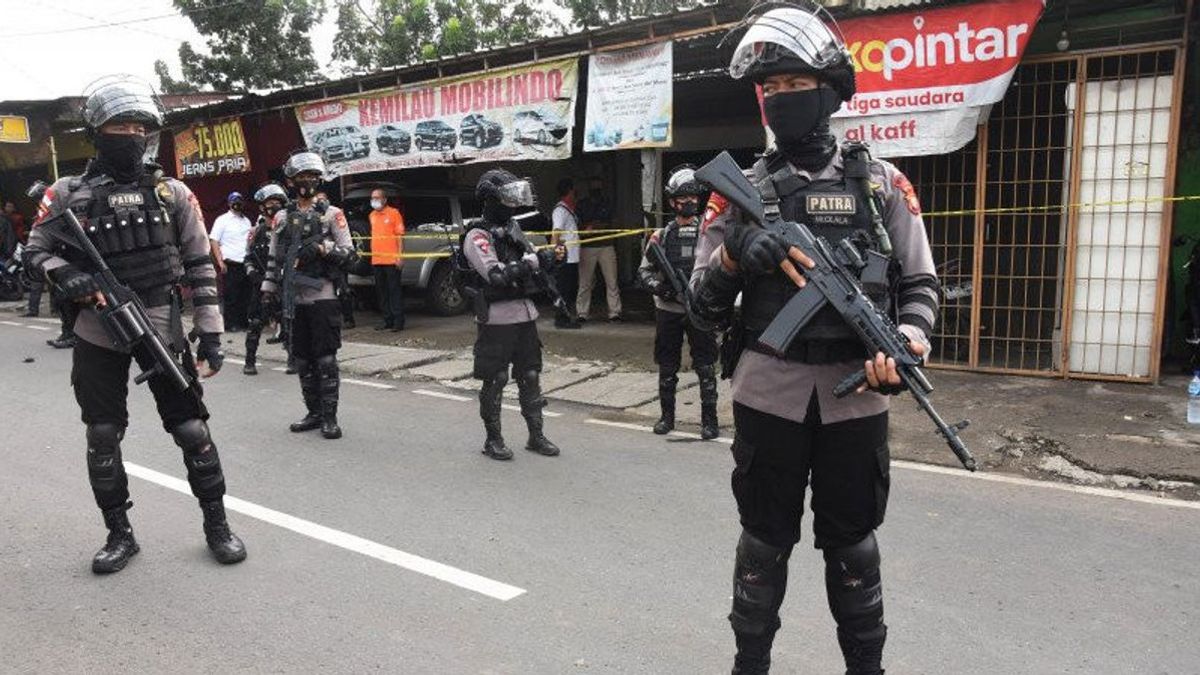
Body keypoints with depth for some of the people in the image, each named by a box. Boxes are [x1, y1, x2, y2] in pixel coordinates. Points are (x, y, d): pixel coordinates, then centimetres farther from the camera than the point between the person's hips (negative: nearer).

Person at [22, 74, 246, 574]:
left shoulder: (172, 193, 2)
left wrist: (210, 332, -5)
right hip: (97, 333, 1)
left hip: (161, 326, -1)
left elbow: (200, 266, 1)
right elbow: (34, 252, 8)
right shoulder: (67, 195, 2)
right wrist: (63, 273, -15)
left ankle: (217, 525, 16)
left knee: (191, 429, 1)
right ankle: (120, 534, 24)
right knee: (102, 438, 8)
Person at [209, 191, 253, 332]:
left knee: (245, 294, 7)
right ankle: (230, 323, 5)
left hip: (246, 264, 5)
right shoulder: (223, 220, 0)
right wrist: (220, 262, -12)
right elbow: (214, 241, -4)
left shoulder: (246, 221, 17)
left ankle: (242, 321, 16)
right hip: (231, 264, -5)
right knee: (231, 295, -2)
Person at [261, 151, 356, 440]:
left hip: (323, 296, -4)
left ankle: (330, 417, 2)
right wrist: (268, 292, 13)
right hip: (295, 300, 5)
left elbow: (349, 254, -2)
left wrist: (323, 248, -18)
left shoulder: (332, 214, 2)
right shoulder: (282, 218, 14)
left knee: (326, 359, -5)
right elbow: (274, 259, 18)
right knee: (302, 360, 9)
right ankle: (314, 413, 20)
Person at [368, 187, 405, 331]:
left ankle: (398, 321, 0)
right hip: (376, 259, 6)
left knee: (394, 290, -4)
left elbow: (400, 235, -5)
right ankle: (387, 320, 16)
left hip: (391, 259, -6)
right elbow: (373, 235, 20)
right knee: (381, 291, 9)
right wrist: (372, 254, 13)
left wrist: (400, 256, -12)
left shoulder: (394, 213, -2)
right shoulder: (372, 215, 15)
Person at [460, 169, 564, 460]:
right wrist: (536, 260, -23)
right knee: (494, 381, 2)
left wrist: (551, 257, -1)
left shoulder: (513, 228, 13)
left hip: (525, 314, 7)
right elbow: (496, 275, -22)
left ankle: (536, 436, 21)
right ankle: (493, 439, 15)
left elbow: (532, 263, 19)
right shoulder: (477, 235, -11)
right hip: (497, 318, -7)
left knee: (530, 376, 11)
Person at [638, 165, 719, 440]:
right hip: (667, 309, 2)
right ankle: (667, 416, 24)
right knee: (667, 367, 11)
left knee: (705, 367, 1)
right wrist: (658, 286, -9)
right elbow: (644, 269, 9)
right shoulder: (661, 235, 7)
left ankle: (709, 419, 11)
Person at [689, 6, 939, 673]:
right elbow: (705, 304, 2)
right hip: (768, 393, 0)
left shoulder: (882, 183, 3)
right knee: (764, 537, 12)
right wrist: (736, 253, -18)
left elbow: (921, 284, 5)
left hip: (856, 395, 0)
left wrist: (909, 339, -16)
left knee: (852, 539, 14)